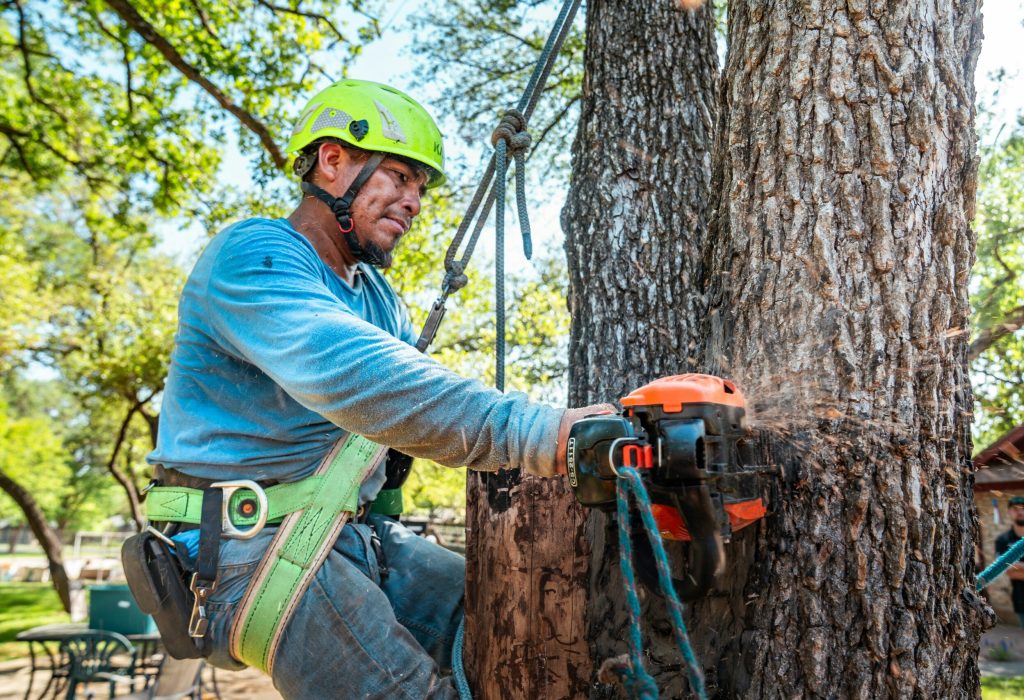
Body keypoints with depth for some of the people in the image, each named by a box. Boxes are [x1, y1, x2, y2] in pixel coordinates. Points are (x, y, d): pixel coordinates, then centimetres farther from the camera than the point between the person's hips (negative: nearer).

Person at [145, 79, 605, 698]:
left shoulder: (376, 294, 18)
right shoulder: (252, 256, -13)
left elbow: (429, 390, 7)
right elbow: (350, 373, -31)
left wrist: (565, 434, -11)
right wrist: (539, 435, -40)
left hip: (357, 536, 8)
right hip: (254, 547, -8)